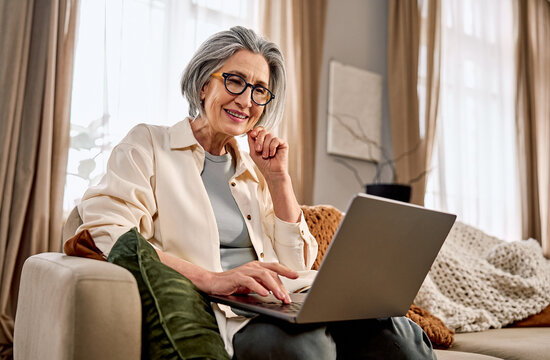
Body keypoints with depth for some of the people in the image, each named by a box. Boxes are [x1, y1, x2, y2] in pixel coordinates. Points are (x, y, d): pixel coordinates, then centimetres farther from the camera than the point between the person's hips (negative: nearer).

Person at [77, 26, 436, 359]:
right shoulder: (147, 145, 8)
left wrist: (278, 177, 7)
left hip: (283, 306, 5)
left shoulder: (250, 168, 22)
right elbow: (107, 234, -11)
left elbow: (296, 266, 17)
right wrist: (212, 278, -23)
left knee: (395, 331, -25)